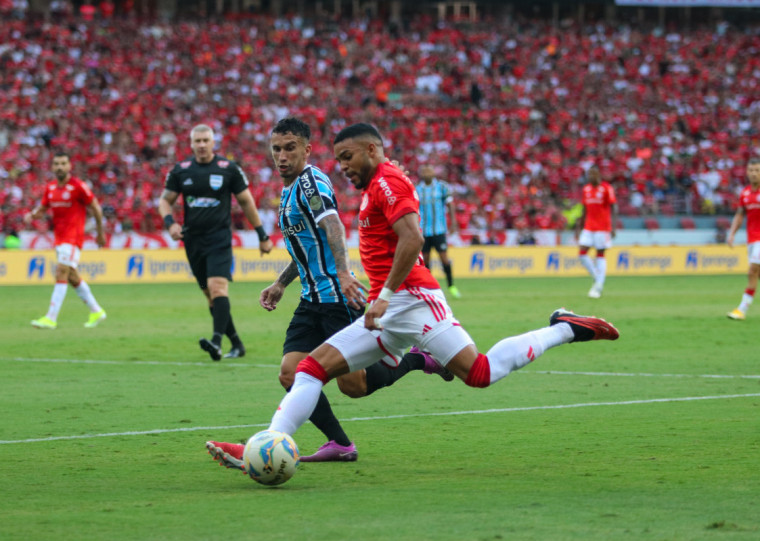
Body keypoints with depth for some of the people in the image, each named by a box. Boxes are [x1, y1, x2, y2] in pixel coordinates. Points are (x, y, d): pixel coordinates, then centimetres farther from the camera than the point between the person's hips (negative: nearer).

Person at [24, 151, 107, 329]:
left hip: (73, 237, -8)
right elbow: (42, 208, 17)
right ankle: (96, 311, 28)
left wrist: (100, 233, 2)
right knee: (72, 277, 14)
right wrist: (31, 214, -6)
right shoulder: (50, 187, 9)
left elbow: (96, 208, -3)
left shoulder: (78, 186, -11)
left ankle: (51, 318, -20)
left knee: (61, 273, -16)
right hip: (59, 237, 8)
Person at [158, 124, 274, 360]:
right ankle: (236, 344, 16)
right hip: (193, 241, 4)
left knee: (217, 287, -22)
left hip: (220, 238, -4)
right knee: (211, 295, 7)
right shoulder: (180, 171, 5)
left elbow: (246, 201, 7)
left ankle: (217, 341, -35)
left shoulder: (229, 169, -1)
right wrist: (170, 223, -8)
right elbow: (165, 200, 13)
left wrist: (262, 236, 9)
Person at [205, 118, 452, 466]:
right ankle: (339, 444, -3)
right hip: (312, 300, 9)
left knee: (353, 385, -8)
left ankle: (417, 359, 14)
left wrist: (343, 273, -43)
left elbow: (332, 225, -29)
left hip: (337, 296, -9)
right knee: (290, 373, -6)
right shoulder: (290, 190, 19)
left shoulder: (311, 182, -11)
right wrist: (280, 285, 31)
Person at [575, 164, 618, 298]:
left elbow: (613, 208, -9)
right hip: (588, 227, 5)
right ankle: (598, 279, 8)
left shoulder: (607, 188, -6)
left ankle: (598, 287, 0)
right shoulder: (586, 189, 11)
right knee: (582, 253, -6)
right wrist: (579, 226, 17)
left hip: (603, 227, -5)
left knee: (600, 254, -3)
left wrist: (614, 226, -18)